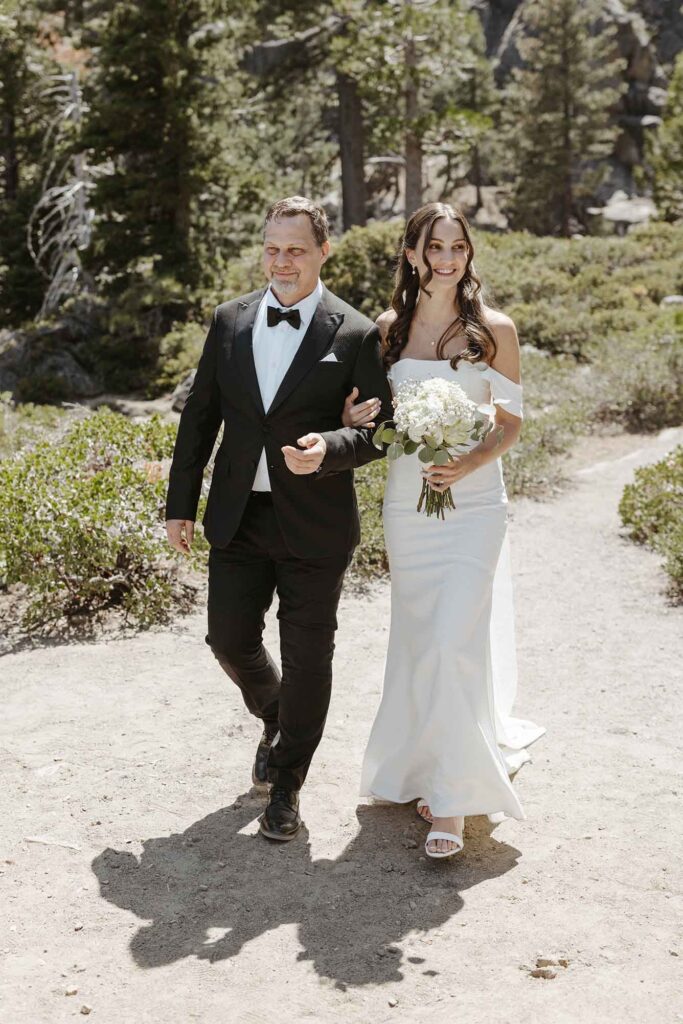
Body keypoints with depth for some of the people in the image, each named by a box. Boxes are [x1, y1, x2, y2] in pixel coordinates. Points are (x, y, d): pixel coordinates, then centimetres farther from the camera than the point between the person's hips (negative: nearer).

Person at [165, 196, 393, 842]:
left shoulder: (355, 335, -7)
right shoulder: (229, 321, 5)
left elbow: (379, 429, -6)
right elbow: (200, 416, 9)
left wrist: (330, 448, -27)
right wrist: (180, 505, 8)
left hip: (314, 525, -3)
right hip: (238, 518, 4)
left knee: (307, 657, 6)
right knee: (230, 639, 11)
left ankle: (286, 784, 27)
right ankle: (277, 723, 43)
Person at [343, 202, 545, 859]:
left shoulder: (494, 330, -1)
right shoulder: (388, 328, 6)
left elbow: (511, 423, 2)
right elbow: (370, 407, 16)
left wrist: (469, 464, -16)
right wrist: (354, 420, -8)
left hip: (472, 504, -3)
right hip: (406, 503, 3)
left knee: (453, 643, -12)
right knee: (418, 642, 11)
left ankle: (451, 800, -3)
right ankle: (427, 767, 31)